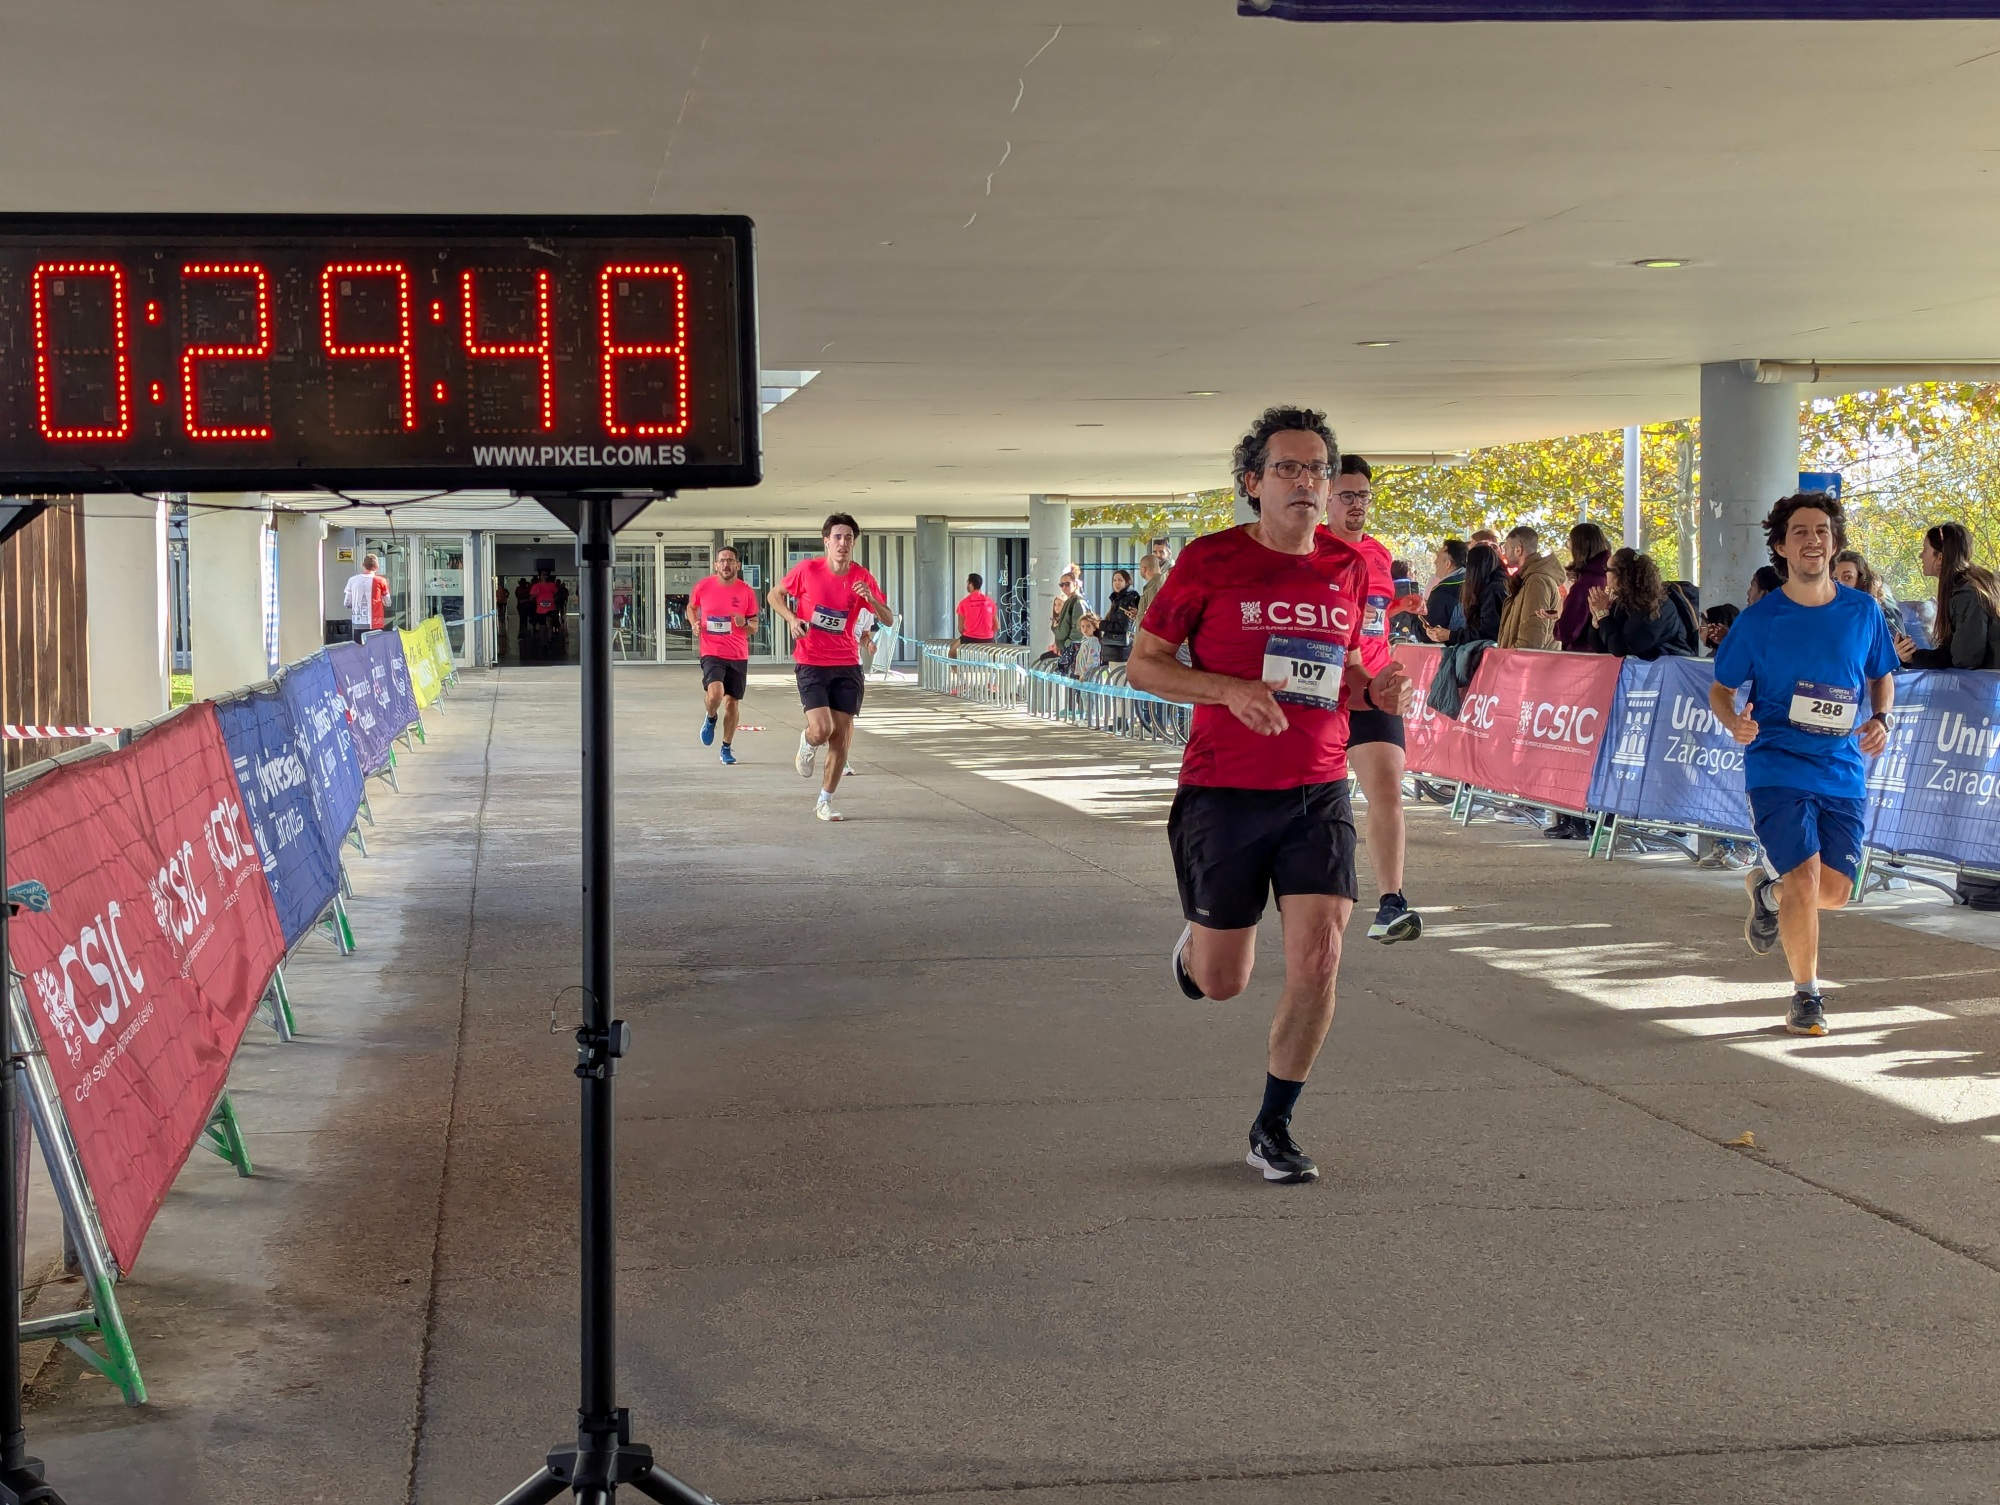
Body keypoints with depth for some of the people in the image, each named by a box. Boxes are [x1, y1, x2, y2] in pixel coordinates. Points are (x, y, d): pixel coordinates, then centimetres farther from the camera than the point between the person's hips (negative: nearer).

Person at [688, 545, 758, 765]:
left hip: (738, 655, 2)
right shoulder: (703, 586, -3)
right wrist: (695, 623, -2)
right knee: (715, 693, -24)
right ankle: (711, 719, 11)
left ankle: (727, 748, 25)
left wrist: (744, 623, -16)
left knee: (732, 702, 8)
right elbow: (691, 607, 17)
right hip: (712, 652, -2)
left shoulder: (746, 591, -2)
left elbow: (754, 627, 7)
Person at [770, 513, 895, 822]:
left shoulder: (862, 578, -2)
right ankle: (806, 746, 21)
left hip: (847, 665, 3)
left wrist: (871, 599, -20)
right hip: (811, 663, -3)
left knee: (842, 735, 1)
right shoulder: (807, 569, -7)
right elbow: (775, 594, 9)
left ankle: (825, 801, 16)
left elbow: (889, 621, 0)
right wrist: (791, 619, -10)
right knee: (821, 729, -18)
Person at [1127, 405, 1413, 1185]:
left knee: (1319, 958, -11)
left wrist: (1375, 690, -2)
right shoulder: (1210, 561, -7)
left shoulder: (1348, 568, 6)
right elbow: (1143, 663, -3)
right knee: (1222, 983, 5)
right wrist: (1231, 689, -19)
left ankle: (1273, 1127, 7)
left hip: (1318, 792, 3)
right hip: (1223, 792, -3)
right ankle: (1194, 942, 45)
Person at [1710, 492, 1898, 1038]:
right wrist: (1734, 721, -18)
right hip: (1778, 767, -3)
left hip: (1844, 770, 3)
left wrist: (1880, 719, -3)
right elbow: (1720, 688, 4)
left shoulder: (1863, 612, 3)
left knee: (1834, 890, 2)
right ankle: (1806, 996, 3)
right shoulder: (1759, 619, -4)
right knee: (1805, 876, -16)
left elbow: (1883, 677, 17)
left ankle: (1768, 888, 38)